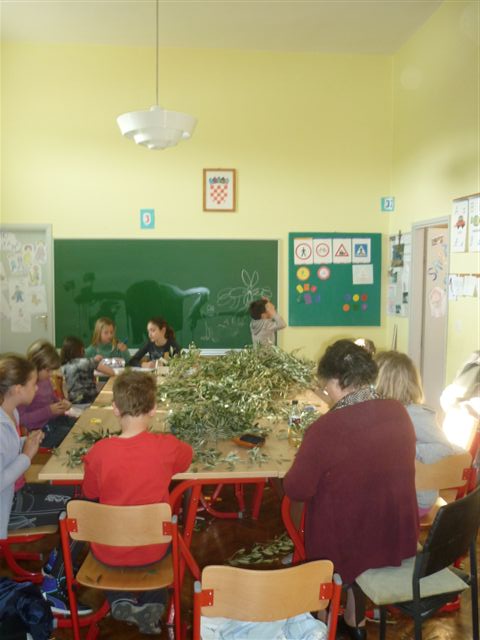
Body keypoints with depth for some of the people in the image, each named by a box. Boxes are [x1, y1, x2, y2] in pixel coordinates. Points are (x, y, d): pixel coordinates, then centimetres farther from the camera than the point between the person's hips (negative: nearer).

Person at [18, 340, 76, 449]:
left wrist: (62, 402, 1)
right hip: (40, 431, -9)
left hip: (54, 419, 9)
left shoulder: (46, 379, 5)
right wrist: (48, 411, -23)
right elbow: (19, 419, -23)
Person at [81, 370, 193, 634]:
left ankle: (121, 599, 14)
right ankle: (152, 603, 13)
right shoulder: (167, 446, -22)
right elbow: (187, 457, 4)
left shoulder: (99, 451, -23)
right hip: (151, 550, 0)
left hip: (109, 552, 0)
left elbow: (91, 496, -3)